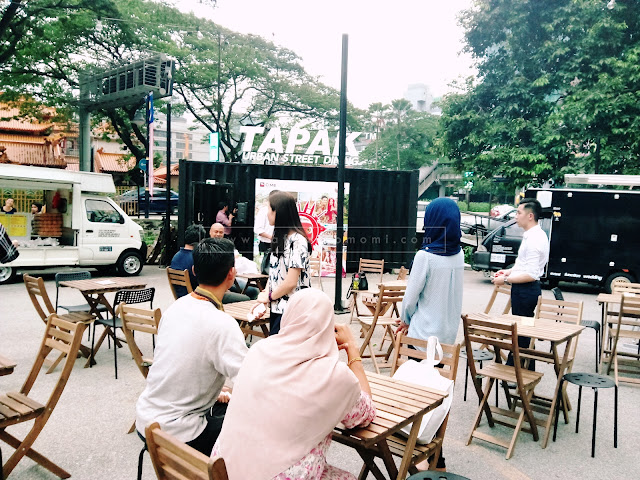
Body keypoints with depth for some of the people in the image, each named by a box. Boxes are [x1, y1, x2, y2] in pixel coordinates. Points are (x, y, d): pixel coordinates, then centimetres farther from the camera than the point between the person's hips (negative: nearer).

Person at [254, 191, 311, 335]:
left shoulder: (298, 241, -17)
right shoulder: (279, 237, 13)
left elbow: (291, 282, -19)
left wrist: (270, 296, -4)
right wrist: (264, 297, 4)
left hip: (291, 311, -9)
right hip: (277, 307, 9)